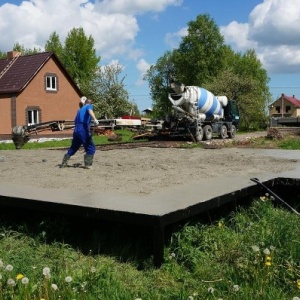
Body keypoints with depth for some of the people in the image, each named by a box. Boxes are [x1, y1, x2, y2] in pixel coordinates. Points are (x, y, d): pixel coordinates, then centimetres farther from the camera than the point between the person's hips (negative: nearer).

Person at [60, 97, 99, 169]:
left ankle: (64, 162, 25)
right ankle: (88, 164, -8)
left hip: (76, 130, 7)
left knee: (73, 147, 20)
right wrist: (94, 119, -37)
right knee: (91, 148, 0)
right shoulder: (89, 106, 6)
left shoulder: (80, 110, 25)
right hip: (84, 130, -7)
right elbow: (90, 111, -19)